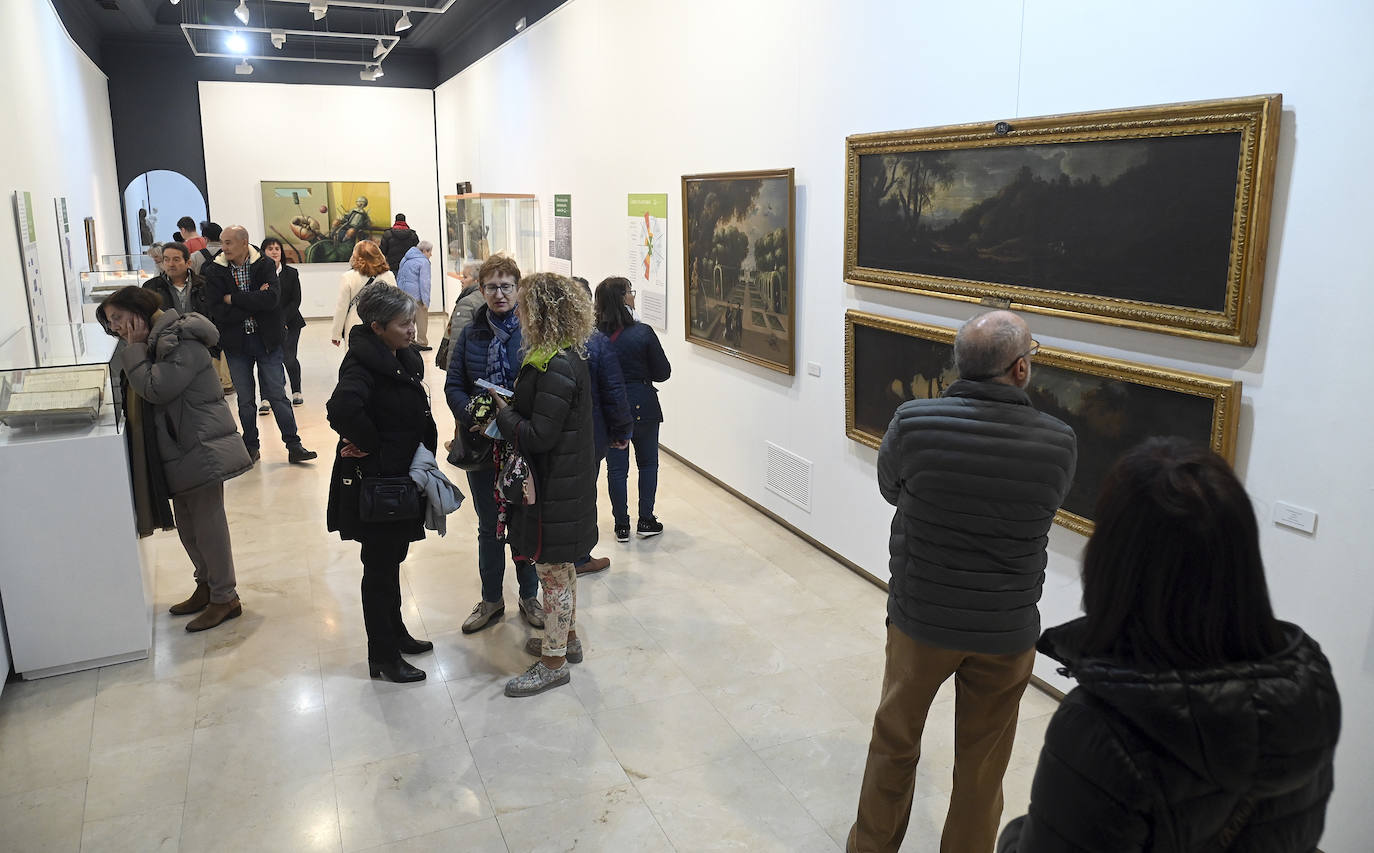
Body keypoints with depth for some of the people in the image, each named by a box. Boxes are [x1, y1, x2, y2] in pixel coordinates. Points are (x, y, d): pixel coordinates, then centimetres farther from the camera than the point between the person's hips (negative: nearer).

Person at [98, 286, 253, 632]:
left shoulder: (182, 343, -16)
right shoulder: (154, 343, 15)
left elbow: (155, 388, -23)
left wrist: (134, 349, -14)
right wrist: (133, 348, 3)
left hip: (201, 448, -10)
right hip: (180, 450, 10)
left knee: (207, 523, -3)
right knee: (187, 525, 17)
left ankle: (225, 599, 6)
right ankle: (206, 587, 30)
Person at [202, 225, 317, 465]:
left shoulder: (265, 264, -4)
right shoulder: (215, 271, -2)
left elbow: (272, 298, -20)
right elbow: (218, 312, -12)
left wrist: (234, 298, -16)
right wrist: (254, 303, -16)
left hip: (266, 340, -1)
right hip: (235, 343, 2)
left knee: (277, 395, 1)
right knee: (244, 399, 10)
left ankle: (294, 445, 6)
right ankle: (251, 447, 22)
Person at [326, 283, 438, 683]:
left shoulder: (406, 358, 6)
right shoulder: (362, 362, -22)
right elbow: (343, 407, -42)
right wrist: (370, 446, -27)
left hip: (399, 477, 9)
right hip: (374, 481, -9)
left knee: (391, 559, 22)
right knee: (380, 567, 3)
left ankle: (395, 633, 40)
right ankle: (382, 657, 17)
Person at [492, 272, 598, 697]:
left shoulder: (556, 367, -25)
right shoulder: (569, 355, 6)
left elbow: (539, 436, -26)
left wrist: (503, 412, -12)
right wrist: (510, 409, 0)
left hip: (555, 486, -10)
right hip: (563, 477, 10)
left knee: (554, 571, 4)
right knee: (560, 567, 23)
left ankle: (554, 662, 18)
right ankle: (567, 638, 40)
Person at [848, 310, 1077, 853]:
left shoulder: (913, 422, -18)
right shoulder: (1059, 443, -14)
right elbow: (1043, 507, 3)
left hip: (920, 616, 0)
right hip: (1008, 629, 0)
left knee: (895, 740, 22)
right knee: (982, 766, 19)